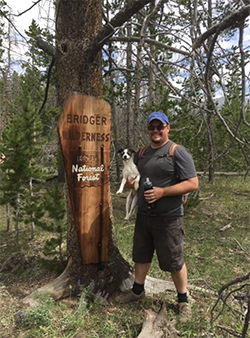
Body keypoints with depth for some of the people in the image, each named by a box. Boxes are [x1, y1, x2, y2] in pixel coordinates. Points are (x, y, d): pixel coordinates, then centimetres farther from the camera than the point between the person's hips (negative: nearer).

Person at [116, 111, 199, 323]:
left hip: (168, 218, -6)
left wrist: (162, 192, -24)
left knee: (174, 262, 6)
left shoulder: (178, 152, -11)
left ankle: (183, 300, 29)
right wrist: (130, 183, -2)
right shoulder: (142, 153, 10)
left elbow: (193, 184, -16)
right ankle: (138, 291, 41)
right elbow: (135, 177, 23)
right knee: (141, 255, 19)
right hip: (143, 215, 6)